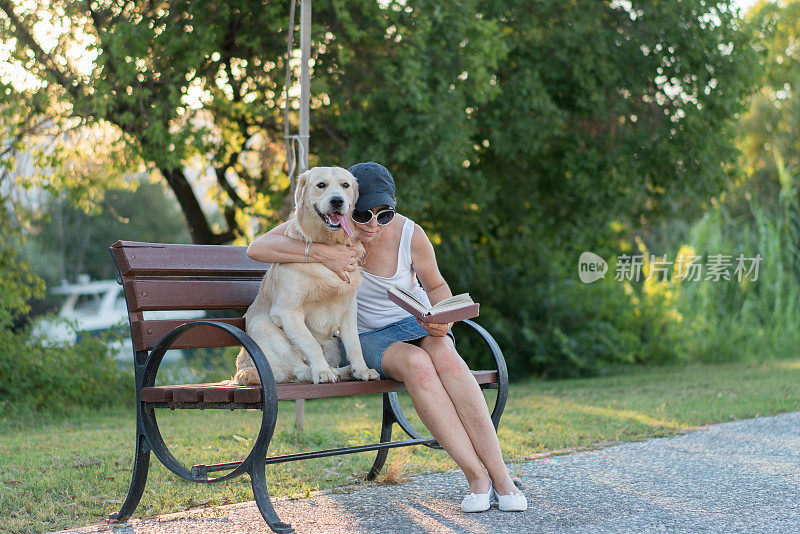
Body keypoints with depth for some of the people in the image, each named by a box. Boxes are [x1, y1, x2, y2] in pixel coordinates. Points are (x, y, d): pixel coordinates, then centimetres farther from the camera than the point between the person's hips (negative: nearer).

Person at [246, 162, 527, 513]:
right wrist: (319, 253, -37)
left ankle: (500, 474, -33)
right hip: (367, 336, -1)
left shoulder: (410, 235, -14)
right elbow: (257, 249, -25)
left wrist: (443, 317, -18)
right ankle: (476, 478, -32)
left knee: (445, 357, -36)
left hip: (415, 321, 1)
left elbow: (435, 285, 5)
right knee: (416, 364, -35)